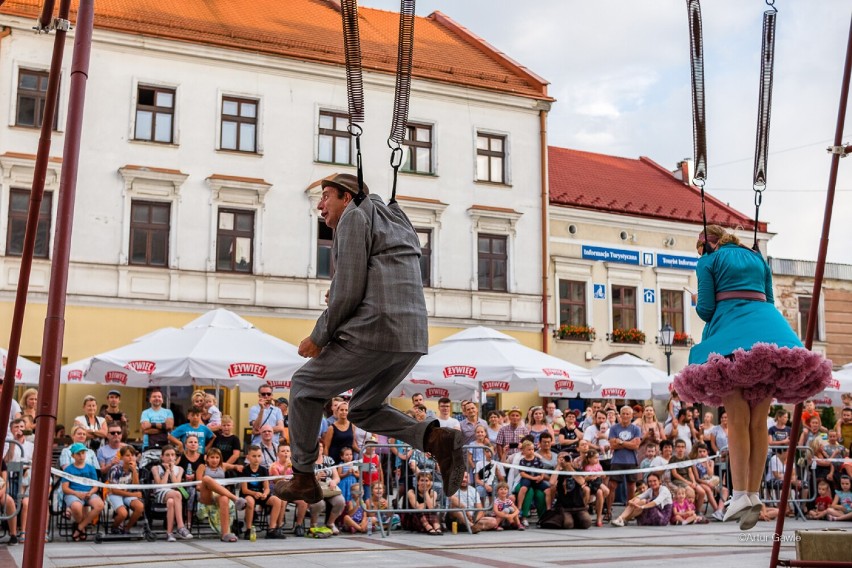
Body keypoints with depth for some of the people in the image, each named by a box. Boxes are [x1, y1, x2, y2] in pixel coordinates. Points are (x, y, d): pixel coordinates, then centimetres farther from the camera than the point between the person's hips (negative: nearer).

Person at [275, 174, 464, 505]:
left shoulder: (353, 217, -1)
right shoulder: (396, 227, 28)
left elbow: (349, 290, -10)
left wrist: (319, 338, 0)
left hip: (373, 334, -8)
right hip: (411, 339, 8)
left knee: (305, 387, 15)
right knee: (363, 411, 24)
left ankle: (303, 479, 21)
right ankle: (436, 439, -1)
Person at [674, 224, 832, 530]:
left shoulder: (708, 261, 11)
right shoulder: (757, 258, 25)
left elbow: (705, 308, 3)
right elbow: (769, 300, 23)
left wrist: (708, 312, 26)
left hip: (731, 332, -4)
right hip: (768, 326, 4)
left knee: (738, 420, -5)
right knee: (759, 422, 4)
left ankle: (741, 494, -14)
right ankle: (753, 494, 1)